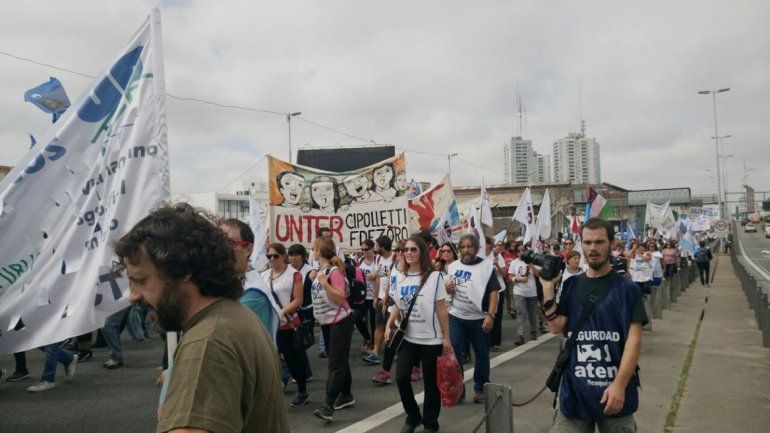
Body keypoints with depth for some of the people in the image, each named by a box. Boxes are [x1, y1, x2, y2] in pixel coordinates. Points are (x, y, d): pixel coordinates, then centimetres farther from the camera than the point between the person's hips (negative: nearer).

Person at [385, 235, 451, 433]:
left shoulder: (434, 276, -9)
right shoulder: (398, 277, 3)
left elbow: (441, 310, -7)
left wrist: (446, 338, -7)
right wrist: (388, 326, -1)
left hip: (431, 339, -3)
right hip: (407, 337, 3)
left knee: (430, 382, 7)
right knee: (401, 377, -3)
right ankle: (412, 417, 21)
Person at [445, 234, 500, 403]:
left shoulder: (487, 266, -6)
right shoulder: (453, 266, 7)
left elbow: (494, 293, -9)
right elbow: (447, 290, 18)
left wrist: (490, 315, -18)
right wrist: (447, 288, -7)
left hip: (479, 318, -3)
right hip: (455, 317, 3)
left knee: (481, 355, 9)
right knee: (452, 352, -1)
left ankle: (480, 389, 25)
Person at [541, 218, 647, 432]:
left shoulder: (627, 288, -4)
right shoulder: (570, 286, 7)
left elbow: (634, 339, -9)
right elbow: (556, 327, -1)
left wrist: (619, 384, -18)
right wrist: (548, 288, -7)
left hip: (614, 389, -2)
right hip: (575, 388, 3)